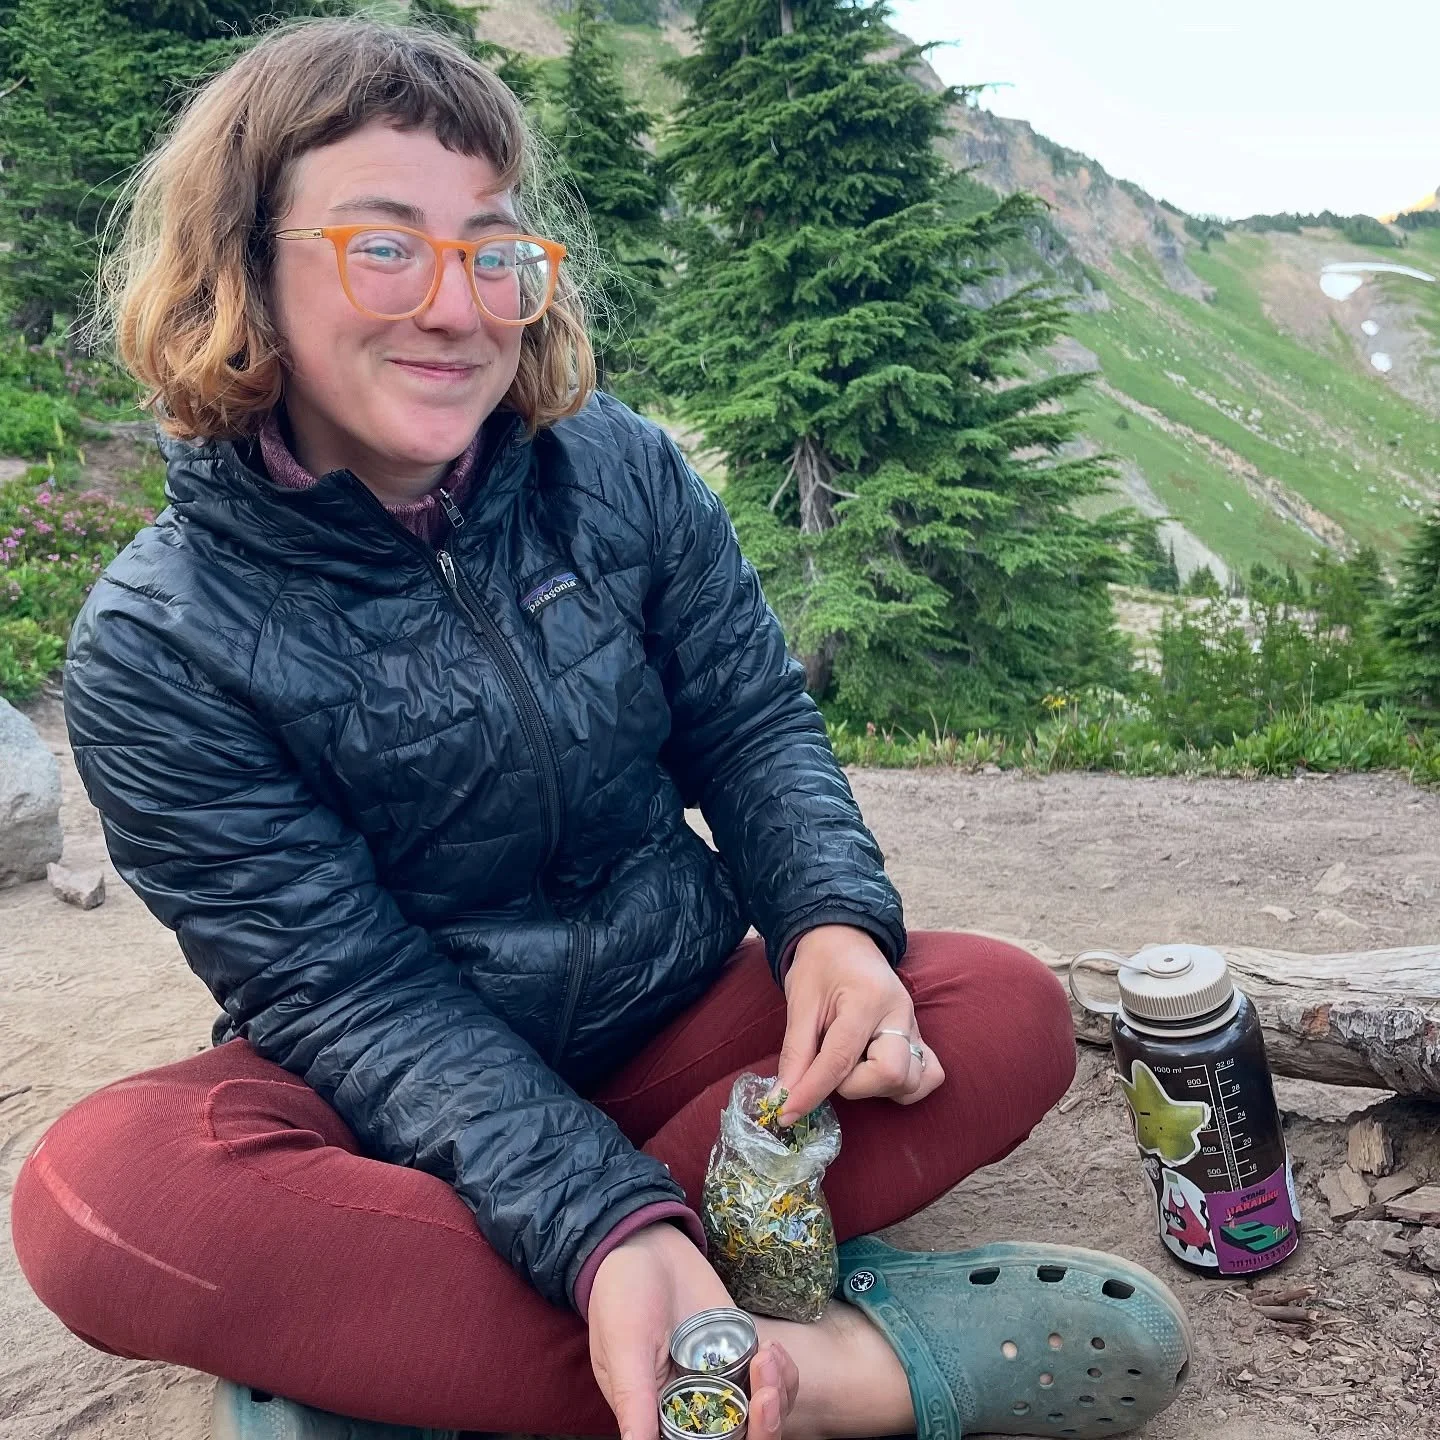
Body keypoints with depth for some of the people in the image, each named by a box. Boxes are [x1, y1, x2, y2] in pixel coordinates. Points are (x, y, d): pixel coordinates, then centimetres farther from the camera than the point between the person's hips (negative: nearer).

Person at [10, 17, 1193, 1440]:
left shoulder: (621, 472, -5)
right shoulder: (156, 650, -15)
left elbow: (752, 721, 1)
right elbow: (351, 998, -19)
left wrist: (835, 922, -21)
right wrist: (603, 1226, -32)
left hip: (677, 1024, 4)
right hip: (405, 1101, -3)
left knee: (1008, 1012, -19)